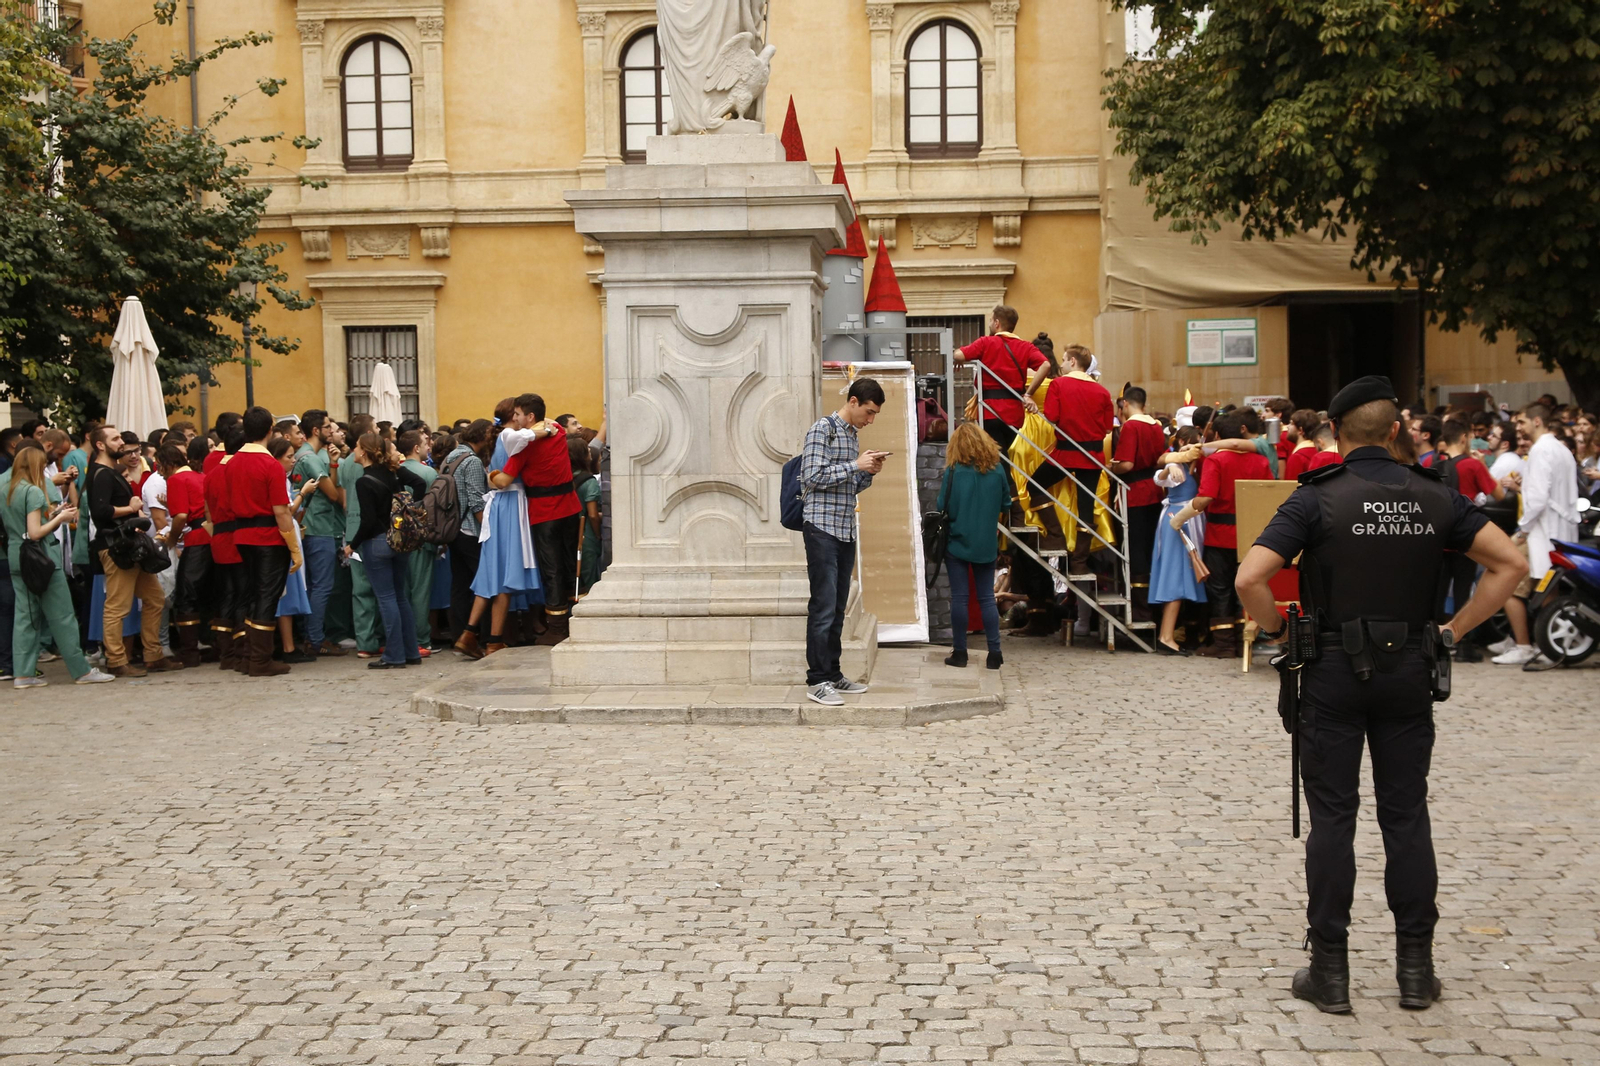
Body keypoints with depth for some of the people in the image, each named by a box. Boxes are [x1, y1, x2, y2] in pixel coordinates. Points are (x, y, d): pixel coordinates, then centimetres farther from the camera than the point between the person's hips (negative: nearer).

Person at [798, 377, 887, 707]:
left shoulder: (854, 435, 17)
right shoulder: (823, 428, -8)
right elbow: (812, 477, -16)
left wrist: (869, 473, 4)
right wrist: (855, 465, -14)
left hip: (846, 531, 8)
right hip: (822, 530, -8)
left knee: (838, 608, 10)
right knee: (823, 608, -8)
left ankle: (832, 674, 16)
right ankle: (817, 681, -5)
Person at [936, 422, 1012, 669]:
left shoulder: (954, 472, -11)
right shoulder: (997, 470, -1)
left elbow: (942, 508, -9)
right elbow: (1005, 505, 8)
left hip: (958, 542, -3)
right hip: (987, 544, 3)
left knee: (959, 597, 4)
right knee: (987, 597, 8)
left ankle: (959, 652, 8)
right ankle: (994, 652, 5)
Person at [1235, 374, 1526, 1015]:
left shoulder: (1318, 498, -9)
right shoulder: (1434, 498, 2)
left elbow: (1250, 579, -19)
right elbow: (1511, 564, 1)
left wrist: (1279, 633, -3)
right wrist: (1455, 630, 4)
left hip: (1335, 672, -3)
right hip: (1409, 671, 3)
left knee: (1332, 818, 3)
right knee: (1407, 815, 10)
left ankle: (1330, 971, 8)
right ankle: (1416, 968, 14)